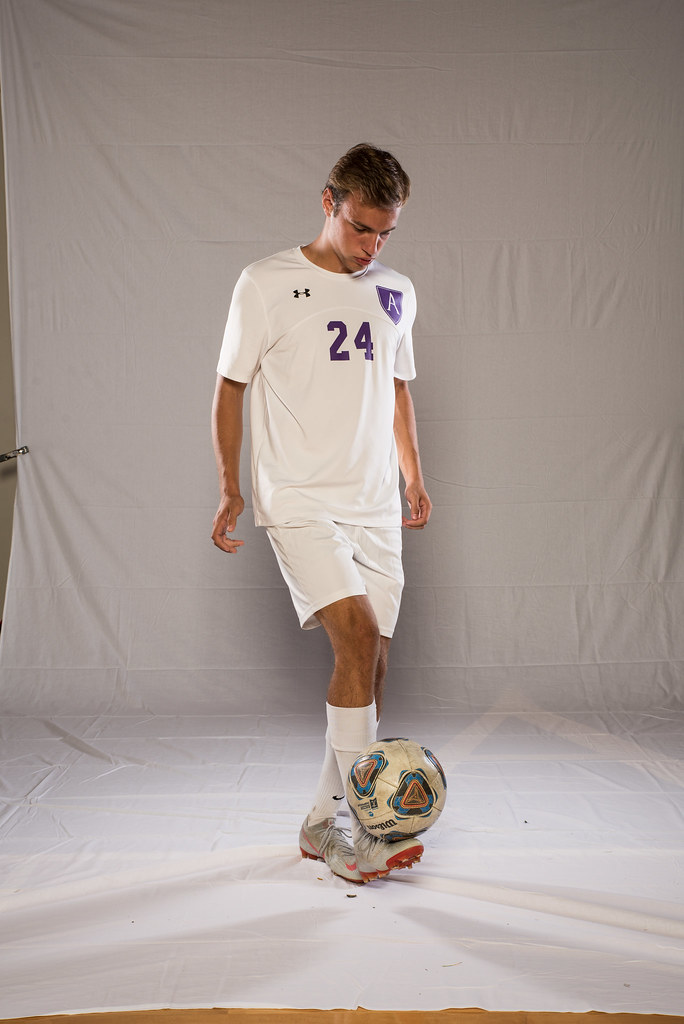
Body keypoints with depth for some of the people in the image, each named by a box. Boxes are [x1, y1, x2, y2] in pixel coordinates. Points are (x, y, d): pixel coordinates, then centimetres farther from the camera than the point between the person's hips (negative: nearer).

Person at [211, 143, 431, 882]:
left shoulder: (396, 293, 13)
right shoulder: (266, 285, -2)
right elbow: (230, 386, 2)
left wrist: (414, 477, 15)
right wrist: (229, 488, -3)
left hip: (375, 505, 5)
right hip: (299, 500, -5)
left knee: (371, 662, 3)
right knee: (357, 634, -20)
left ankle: (322, 824, 19)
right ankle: (365, 827, -9)